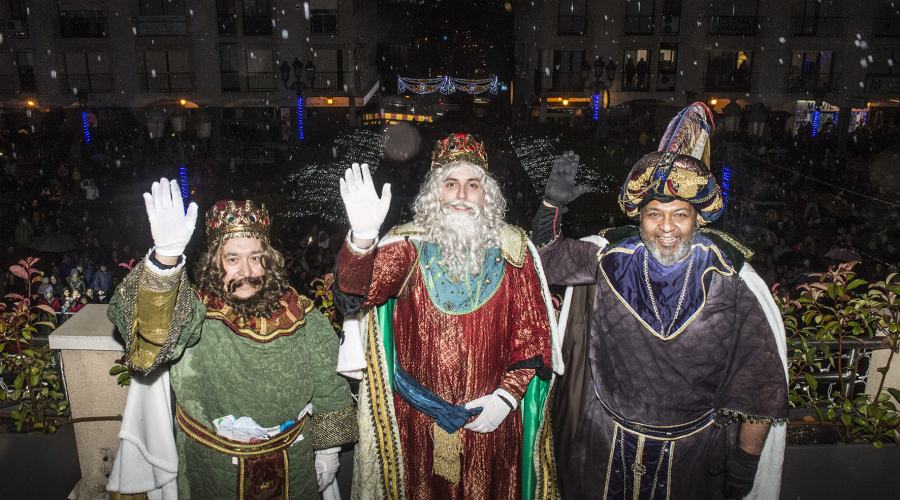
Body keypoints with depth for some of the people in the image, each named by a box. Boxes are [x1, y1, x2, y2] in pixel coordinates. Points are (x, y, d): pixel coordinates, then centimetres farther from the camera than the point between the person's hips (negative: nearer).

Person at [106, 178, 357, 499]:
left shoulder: (300, 317, -9)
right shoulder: (193, 314, -17)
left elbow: (327, 389, 0)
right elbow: (155, 326, -41)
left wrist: (328, 452, 5)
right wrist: (166, 255, -56)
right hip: (215, 469, -1)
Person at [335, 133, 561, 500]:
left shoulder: (510, 250, -2)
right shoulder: (409, 245, -5)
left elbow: (532, 328, -1)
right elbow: (361, 287, -22)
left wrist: (506, 395, -10)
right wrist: (363, 236, -42)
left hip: (490, 418, 1)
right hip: (419, 417, 0)